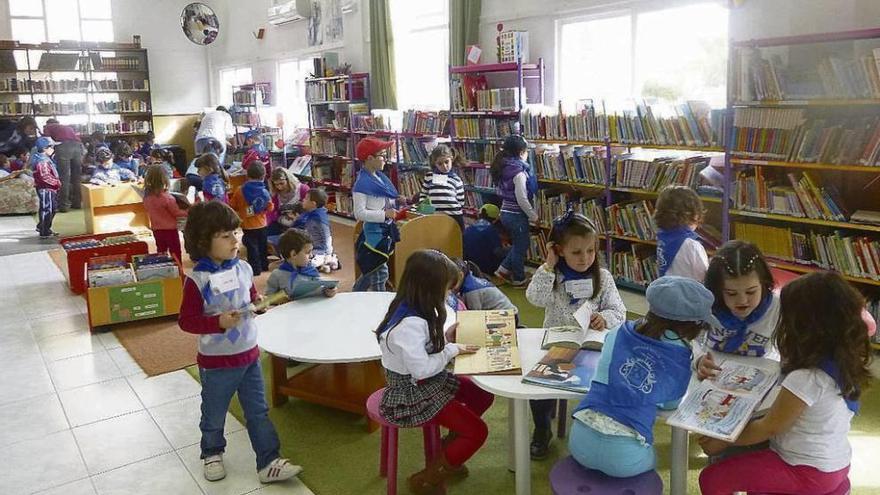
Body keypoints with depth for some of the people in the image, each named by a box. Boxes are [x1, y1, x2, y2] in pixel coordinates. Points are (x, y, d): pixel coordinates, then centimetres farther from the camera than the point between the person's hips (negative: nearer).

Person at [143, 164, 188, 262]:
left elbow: (149, 212, 8)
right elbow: (177, 213, -13)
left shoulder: (147, 197, -5)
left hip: (156, 230, 6)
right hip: (170, 230, -6)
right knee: (175, 255, 6)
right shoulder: (166, 197, -23)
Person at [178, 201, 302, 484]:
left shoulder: (243, 269, -3)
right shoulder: (197, 280, -19)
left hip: (249, 354, 5)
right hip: (216, 362, -4)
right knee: (214, 415, 18)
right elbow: (186, 321, -16)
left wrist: (259, 302, -8)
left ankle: (269, 463, 22)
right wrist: (218, 322, -29)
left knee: (258, 412, 12)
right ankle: (212, 454, 44)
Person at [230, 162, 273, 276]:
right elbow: (270, 208, 0)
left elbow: (232, 207, -3)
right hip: (261, 224, 3)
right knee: (262, 245, 19)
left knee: (252, 246, 4)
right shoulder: (264, 191, -8)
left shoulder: (240, 191, -13)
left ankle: (255, 269, 4)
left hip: (248, 225, -3)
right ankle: (264, 265, 32)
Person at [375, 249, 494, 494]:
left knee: (483, 394, 13)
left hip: (427, 382, 10)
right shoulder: (410, 324, -31)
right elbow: (421, 368, -32)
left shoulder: (413, 310, 0)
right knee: (477, 431, -8)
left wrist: (445, 337, -2)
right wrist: (452, 349, -21)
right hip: (413, 393, -10)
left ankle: (448, 454, 26)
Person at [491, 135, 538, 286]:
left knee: (518, 244, 24)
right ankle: (519, 279, 22)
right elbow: (522, 199, -23)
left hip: (505, 212, 8)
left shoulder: (504, 168, 3)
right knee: (521, 247, 9)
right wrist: (533, 215, -10)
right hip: (517, 215, -8)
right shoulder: (519, 171, -22)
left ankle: (504, 269, 25)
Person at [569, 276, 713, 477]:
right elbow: (670, 403, 13)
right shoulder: (681, 360, 0)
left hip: (580, 440, 2)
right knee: (650, 461, 35)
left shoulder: (619, 333, 6)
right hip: (623, 455, -2)